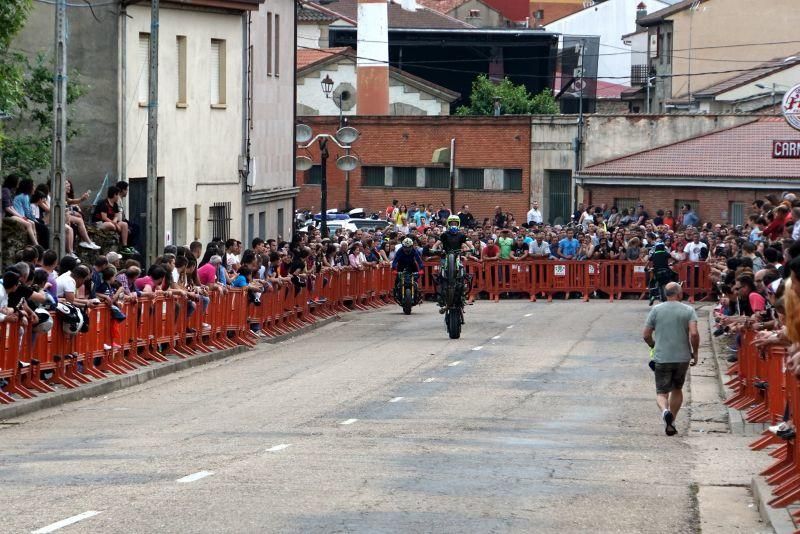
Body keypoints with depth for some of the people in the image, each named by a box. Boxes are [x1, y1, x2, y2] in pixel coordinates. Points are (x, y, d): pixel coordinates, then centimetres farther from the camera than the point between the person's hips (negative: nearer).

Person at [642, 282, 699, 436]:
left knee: (662, 392, 3)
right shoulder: (688, 311, -3)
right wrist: (694, 353, 1)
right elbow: (694, 333, -14)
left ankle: (665, 411, -29)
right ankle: (670, 423, 21)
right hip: (682, 357, 1)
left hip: (662, 358, -1)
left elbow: (646, 335, 2)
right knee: (677, 389, 20)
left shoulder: (656, 310, 1)